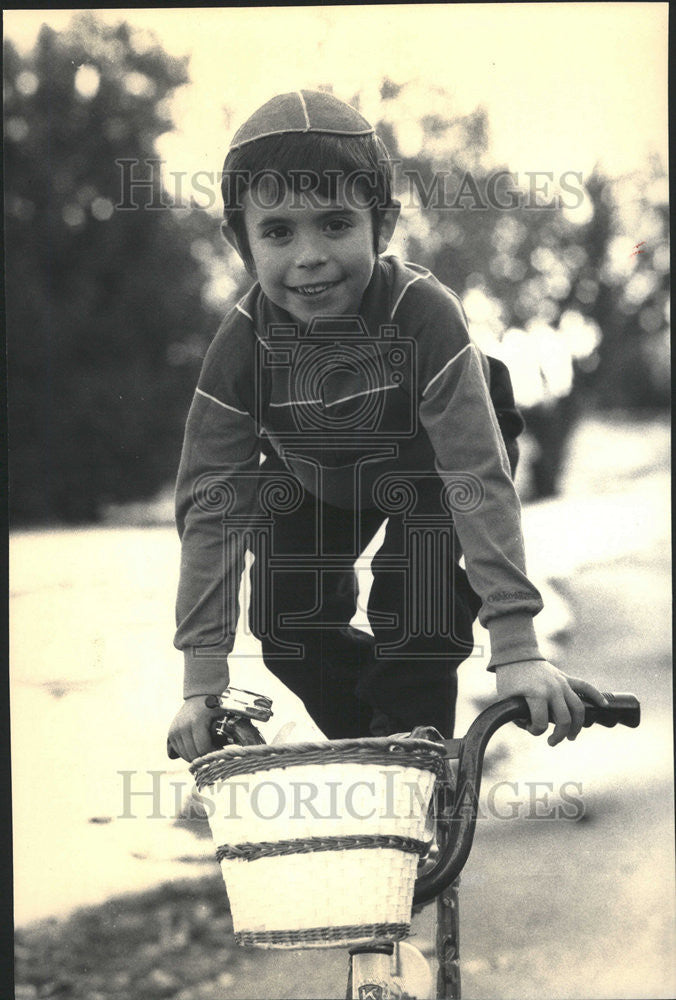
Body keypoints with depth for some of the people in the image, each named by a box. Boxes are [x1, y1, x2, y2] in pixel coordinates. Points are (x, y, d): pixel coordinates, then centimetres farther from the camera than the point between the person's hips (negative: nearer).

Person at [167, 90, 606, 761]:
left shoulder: (424, 316, -40)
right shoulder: (242, 348, -31)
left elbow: (479, 480, -40)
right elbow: (211, 506, -28)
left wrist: (516, 649, -45)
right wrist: (202, 679, -32)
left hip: (428, 462, -3)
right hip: (314, 474, 3)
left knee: (415, 609, -21)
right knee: (286, 620, -5)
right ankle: (360, 736, 20)